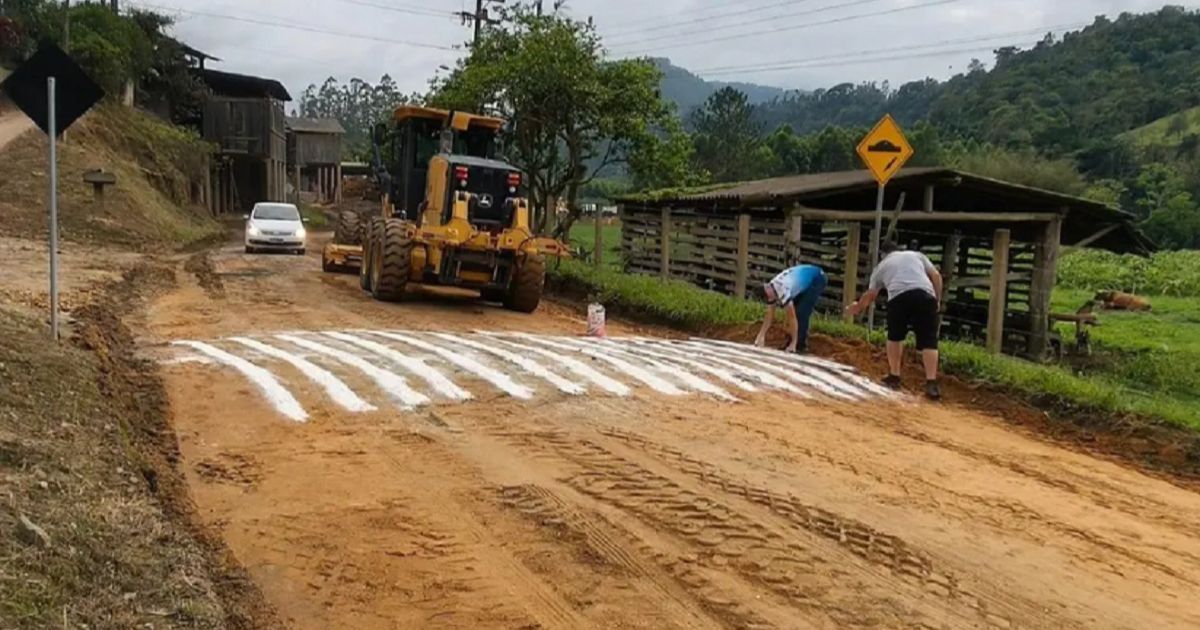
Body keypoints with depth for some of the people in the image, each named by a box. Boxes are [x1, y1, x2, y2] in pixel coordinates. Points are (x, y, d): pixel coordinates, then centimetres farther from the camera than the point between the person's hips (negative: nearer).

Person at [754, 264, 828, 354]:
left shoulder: (783, 292, -33)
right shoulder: (770, 290, -7)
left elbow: (792, 317, -29)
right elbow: (769, 316, 2)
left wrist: (793, 343, -25)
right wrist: (761, 336, -2)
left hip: (817, 279, -9)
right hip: (807, 278, 9)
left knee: (801, 312, -15)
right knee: (793, 311, 3)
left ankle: (800, 345, -6)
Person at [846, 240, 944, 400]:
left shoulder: (882, 266, 30)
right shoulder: (917, 255, 31)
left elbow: (869, 295, 39)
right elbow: (936, 276, 19)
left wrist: (857, 308, 56)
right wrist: (938, 300, 24)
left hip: (898, 297, 0)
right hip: (925, 295, 0)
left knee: (895, 336, 22)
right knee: (928, 340, 2)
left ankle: (894, 377, 25)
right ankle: (931, 383, -9)